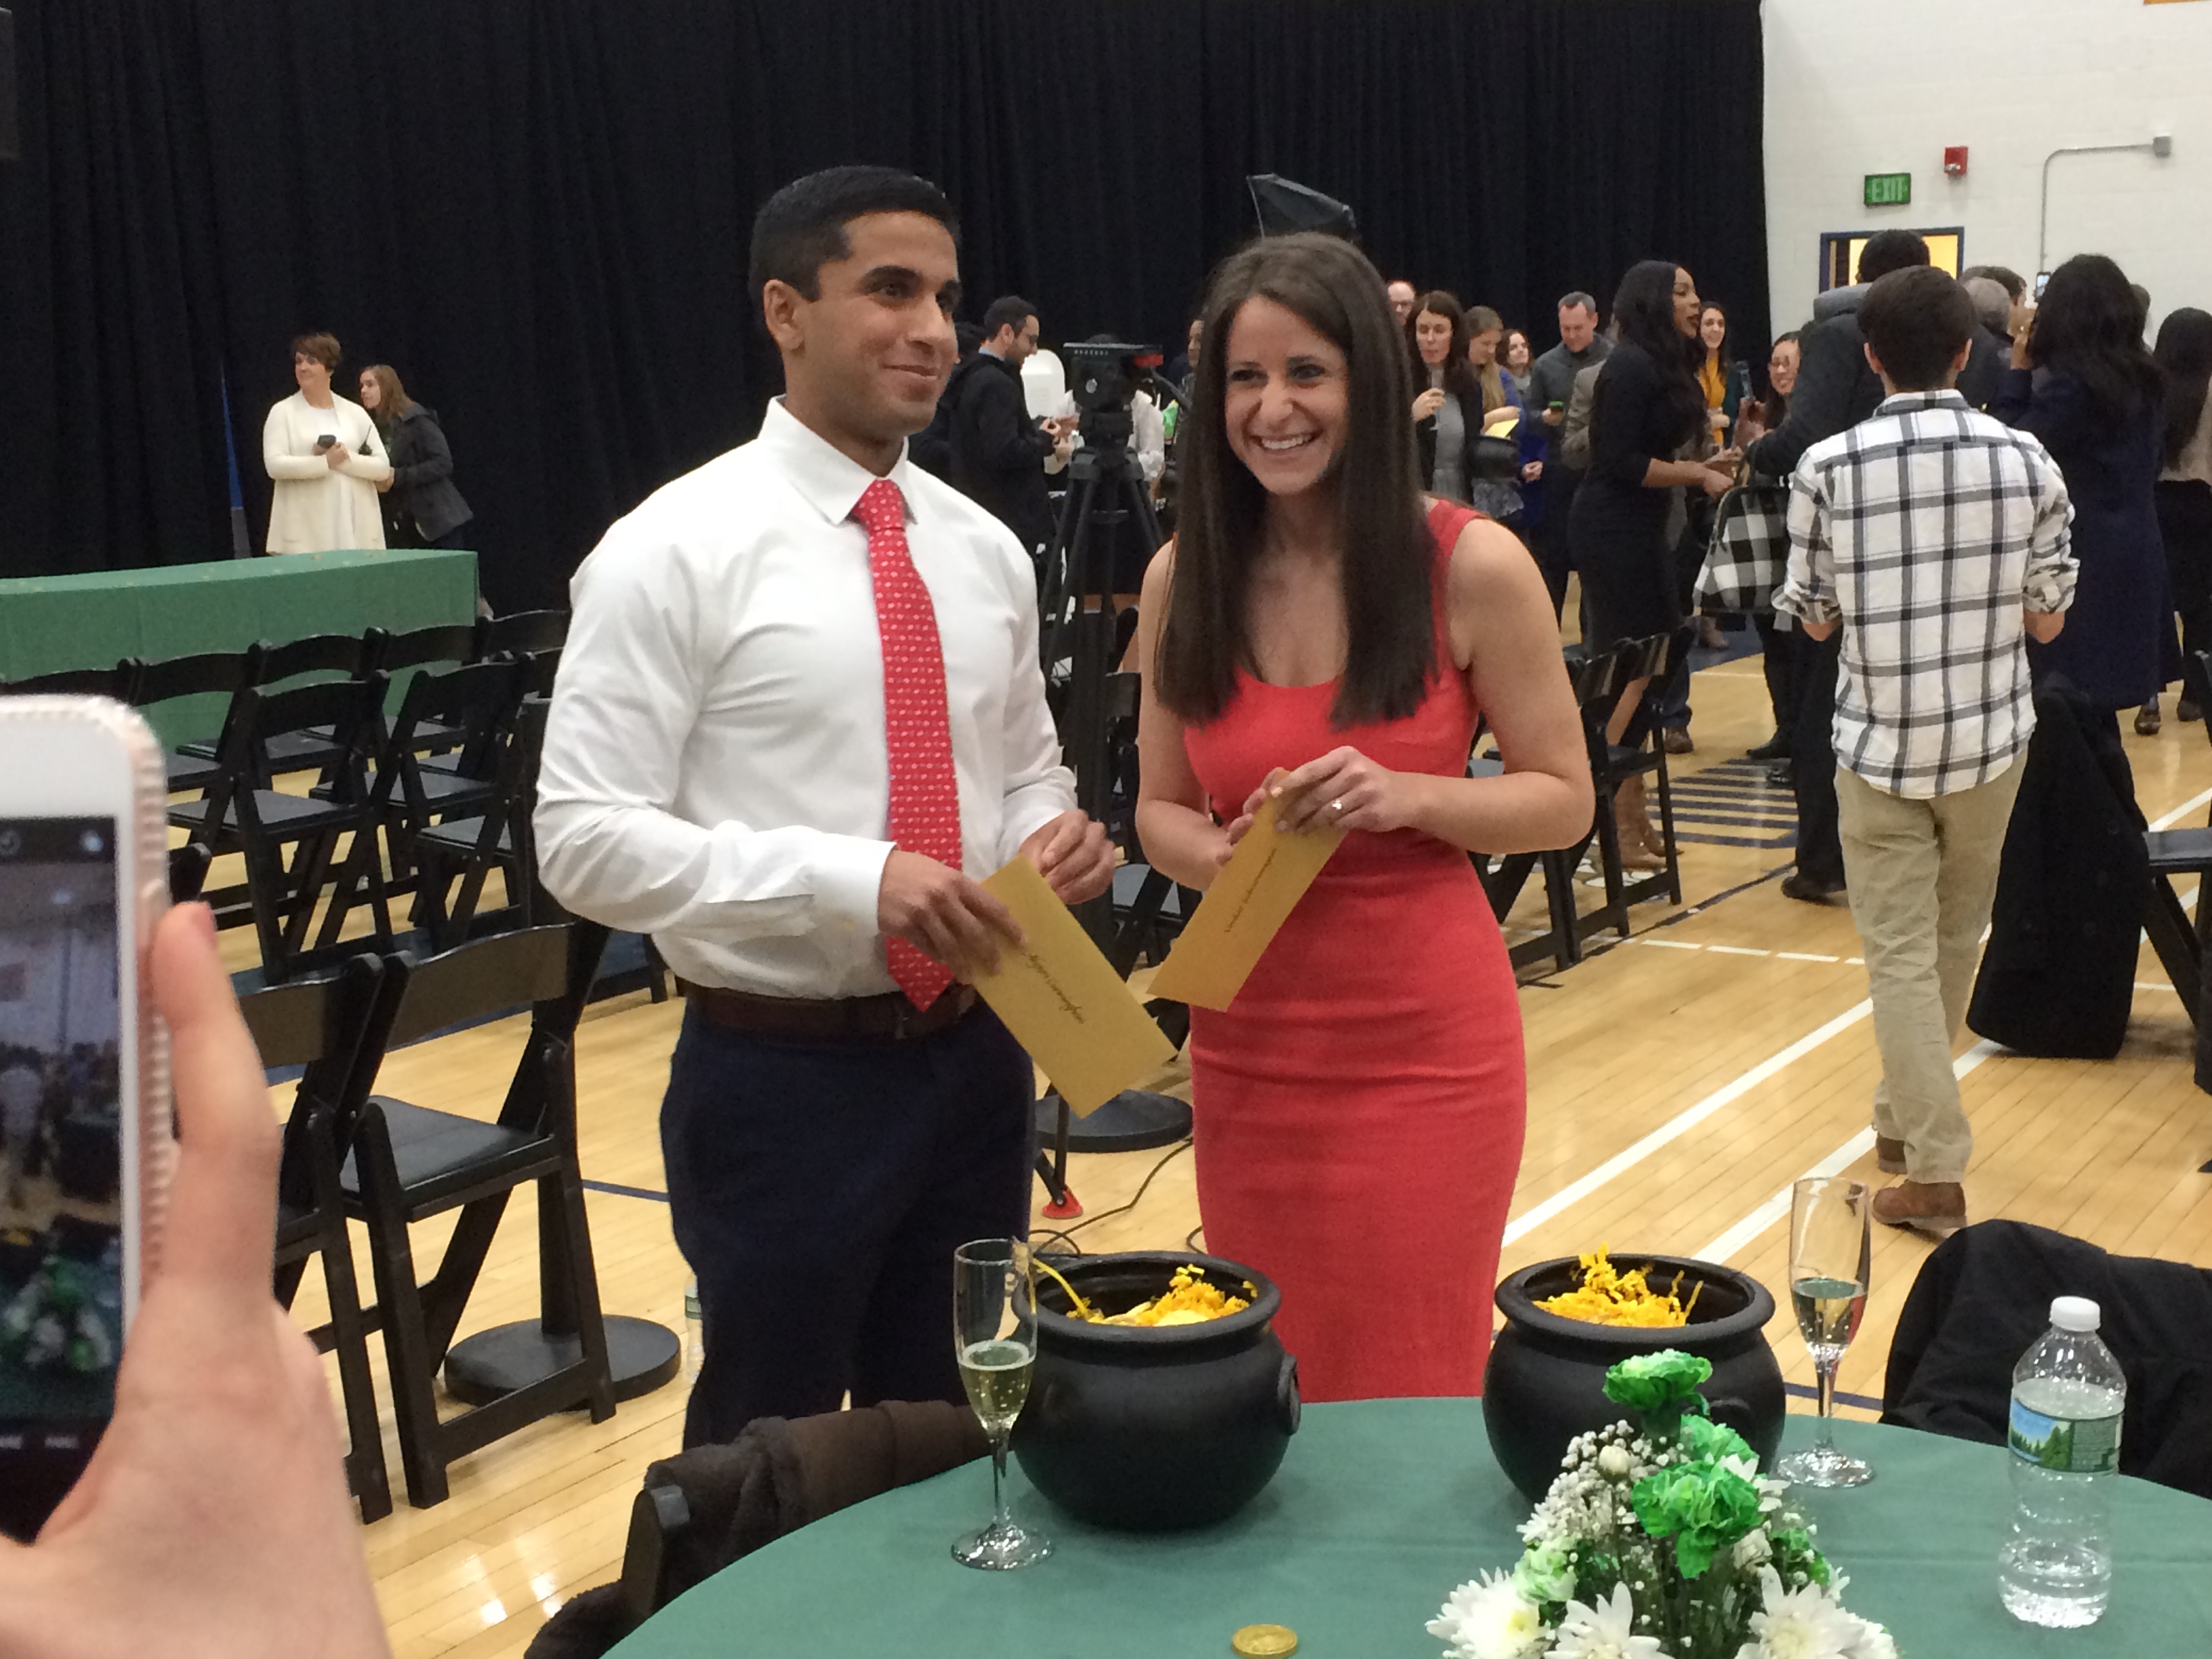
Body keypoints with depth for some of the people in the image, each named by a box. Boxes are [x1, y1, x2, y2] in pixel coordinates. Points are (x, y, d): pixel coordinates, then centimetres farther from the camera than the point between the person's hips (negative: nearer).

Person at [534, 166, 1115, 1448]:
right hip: (784, 1073, -5)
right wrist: (853, 882, -27)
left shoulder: (984, 550, 6)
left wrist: (1055, 834, -7)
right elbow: (586, 839, -16)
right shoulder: (678, 550, -12)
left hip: (975, 1058, 6)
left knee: (951, 1432, 20)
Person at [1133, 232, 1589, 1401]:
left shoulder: (1472, 566, -9)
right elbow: (1161, 809, 8)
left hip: (1424, 1041, -3)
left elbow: (1564, 799, -2)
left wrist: (1409, 796, -20)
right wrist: (1219, 856, -15)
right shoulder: (1183, 575, 0)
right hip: (1246, 1042, 3)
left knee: (1412, 1387, 6)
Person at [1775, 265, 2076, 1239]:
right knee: (1956, 941, 19)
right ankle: (1907, 1120, 36)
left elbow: (1814, 619, -1)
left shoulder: (1826, 470, -10)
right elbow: (2048, 620, 0)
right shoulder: (2025, 462, -6)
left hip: (1879, 745, -2)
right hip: (1989, 739, 2)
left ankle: (1935, 1172, -4)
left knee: (1902, 955, 2)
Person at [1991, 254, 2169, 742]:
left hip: (2082, 562, -8)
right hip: (2134, 558, 8)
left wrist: (2020, 370, -5)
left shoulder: (2068, 386, -15)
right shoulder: (2143, 381, 10)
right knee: (2094, 712, 13)